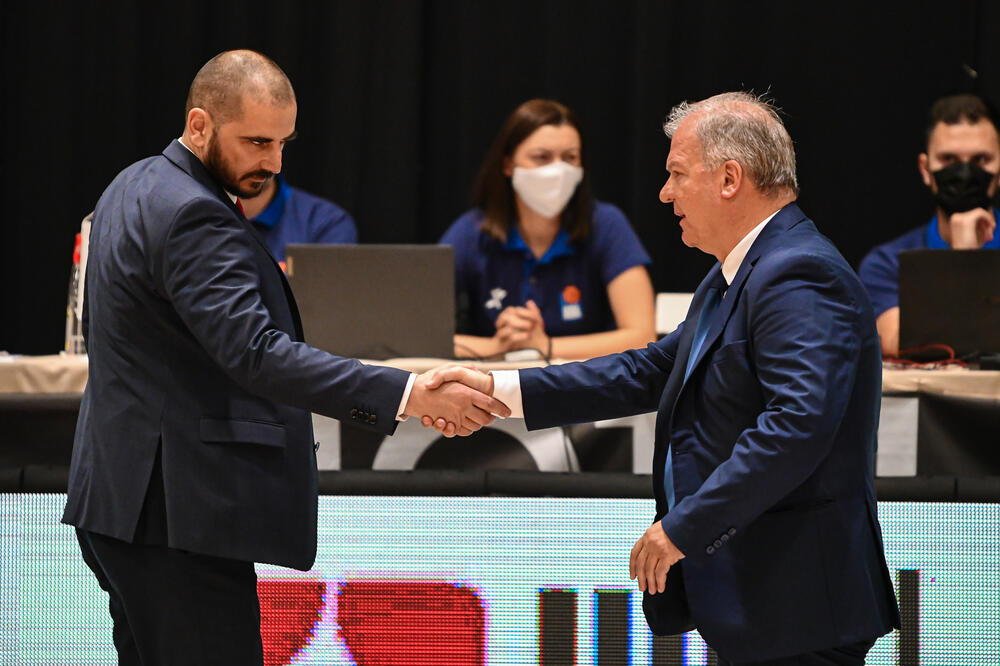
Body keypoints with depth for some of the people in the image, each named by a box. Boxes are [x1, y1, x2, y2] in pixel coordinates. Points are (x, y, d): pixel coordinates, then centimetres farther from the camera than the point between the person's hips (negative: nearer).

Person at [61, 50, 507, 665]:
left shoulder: (138, 188, 14)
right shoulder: (191, 217, -19)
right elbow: (256, 354, -29)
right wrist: (408, 395, -32)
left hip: (126, 496, 11)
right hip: (176, 514, -11)